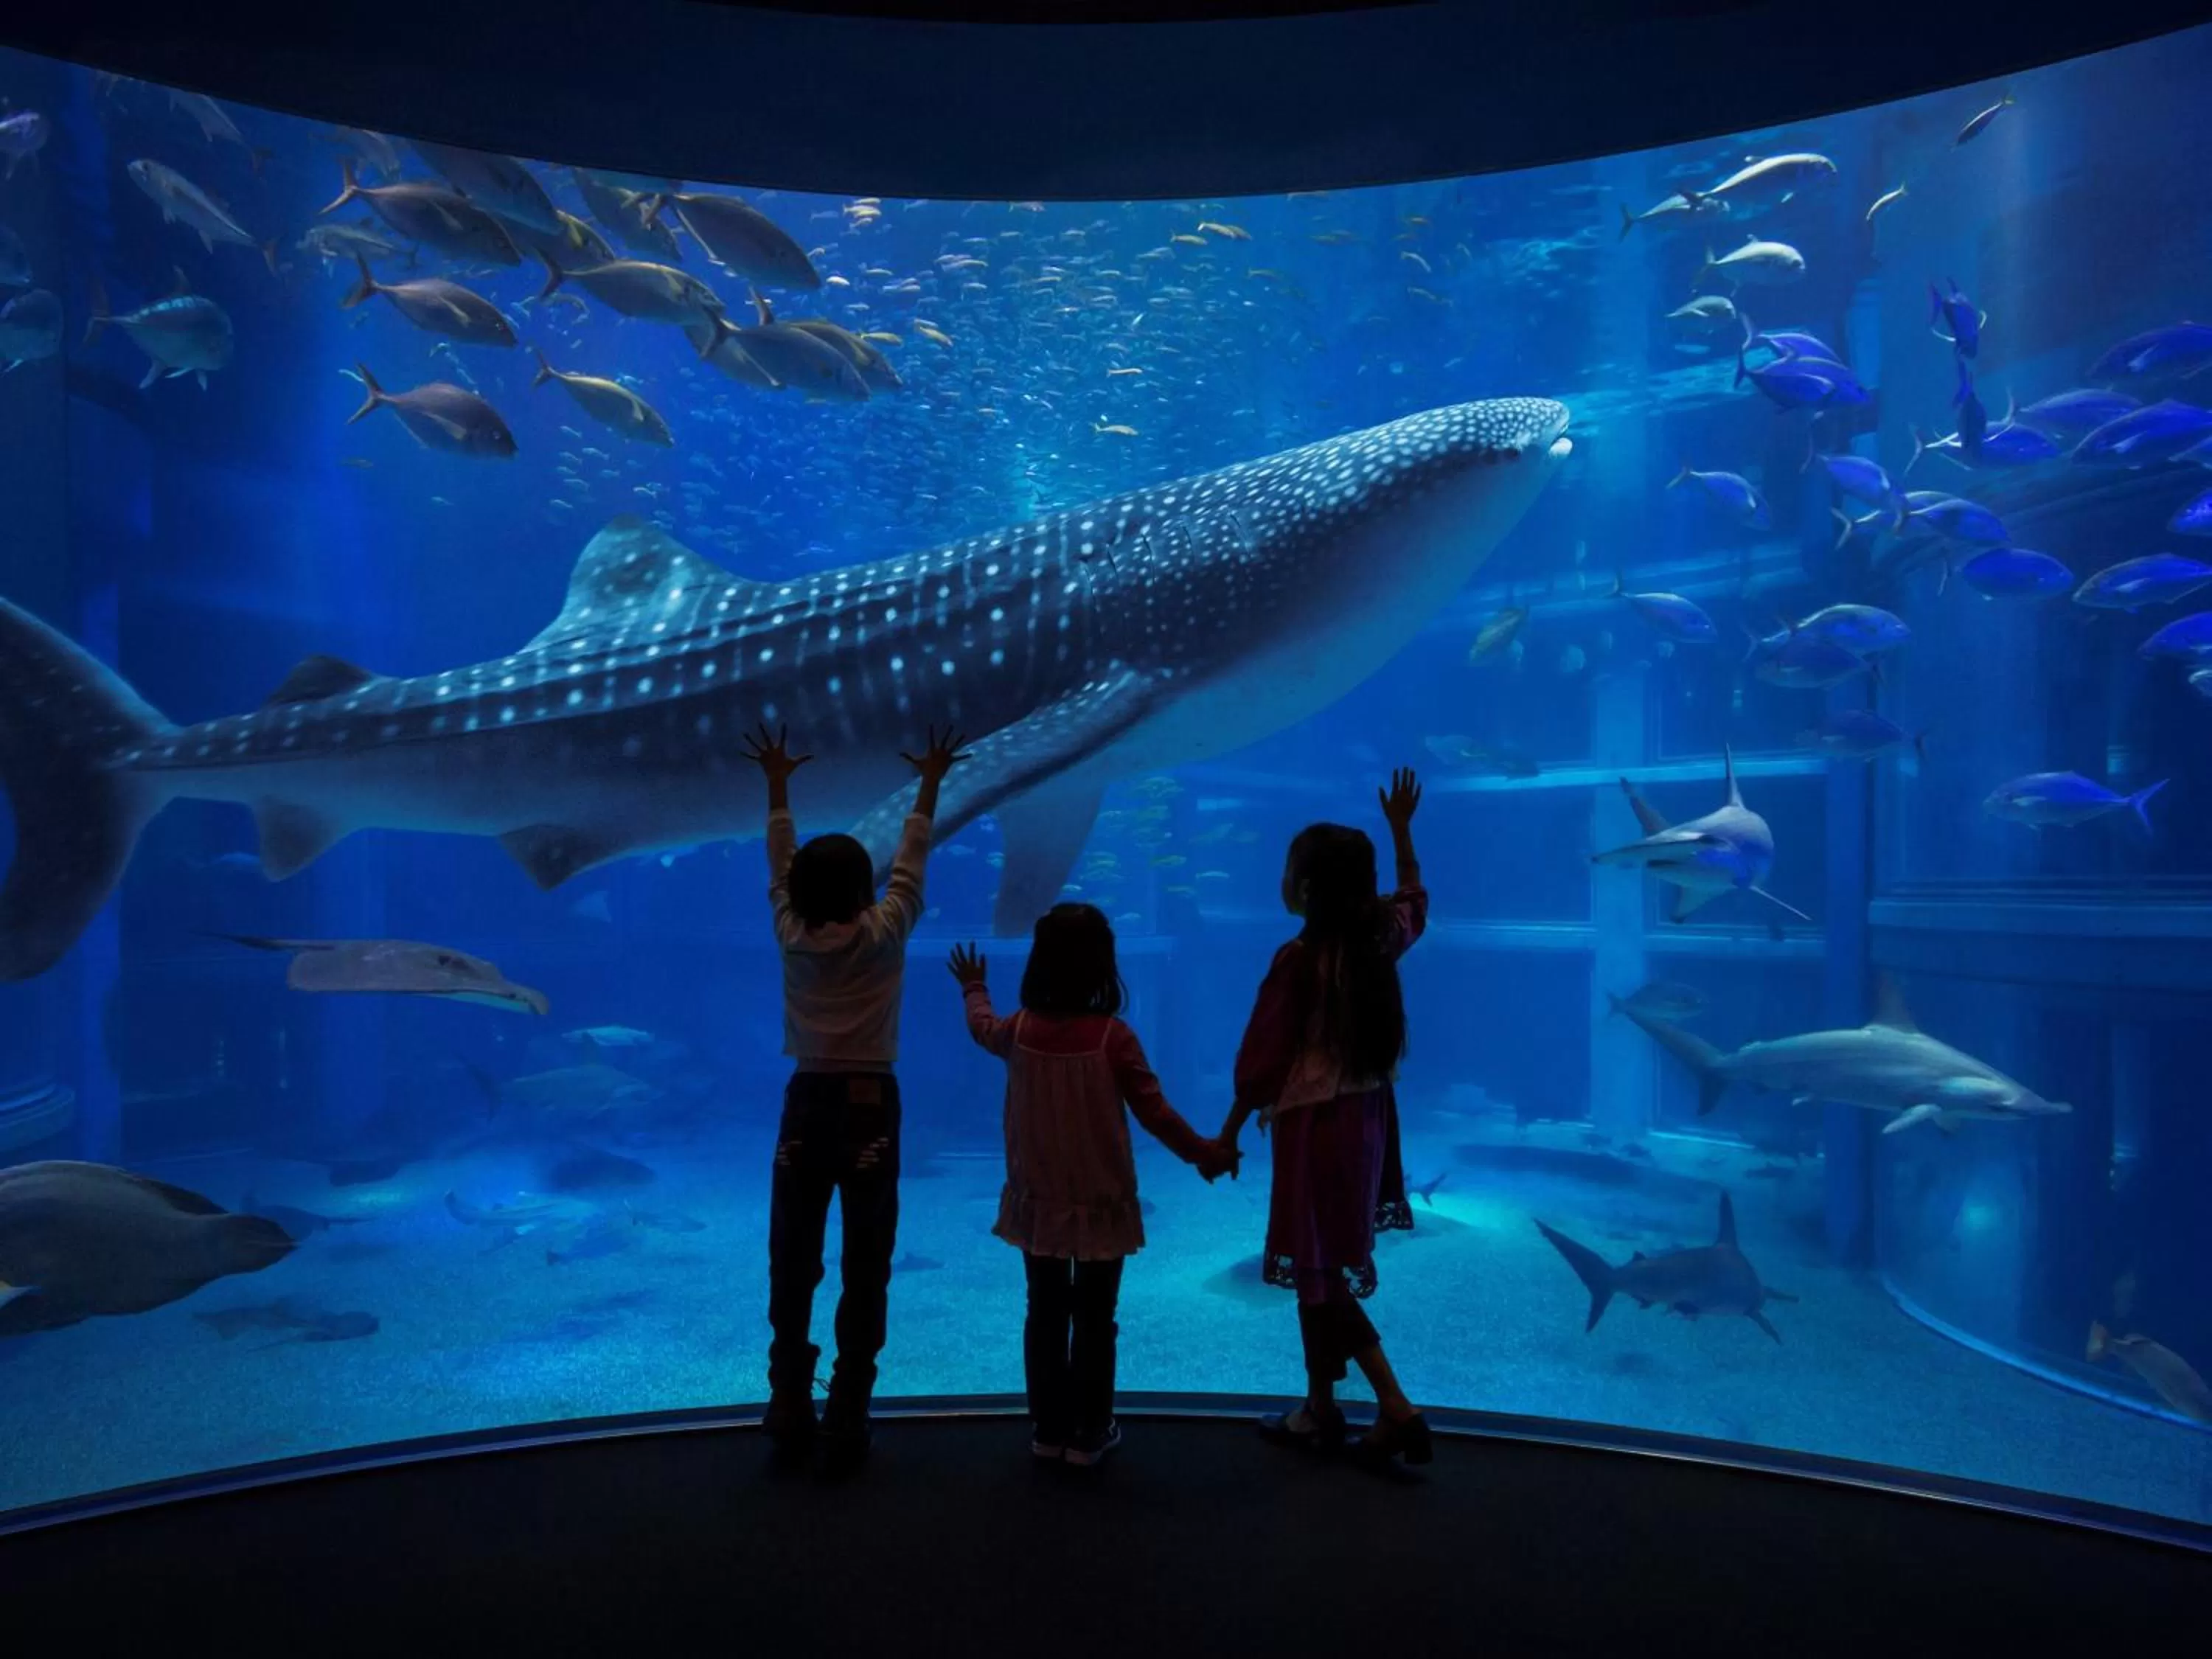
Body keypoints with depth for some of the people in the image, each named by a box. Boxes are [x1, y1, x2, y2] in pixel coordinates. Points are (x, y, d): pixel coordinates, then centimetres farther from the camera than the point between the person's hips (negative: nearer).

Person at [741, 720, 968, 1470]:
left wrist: (777, 786, 24)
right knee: (865, 1270, 4)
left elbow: (779, 863, 12)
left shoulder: (792, 936, -3)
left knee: (792, 1267, 12)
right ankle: (847, 1418, 6)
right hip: (870, 1107, -2)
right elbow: (910, 862, 3)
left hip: (806, 1106, 3)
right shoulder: (883, 935, -9)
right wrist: (930, 785, 15)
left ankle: (790, 1410, 17)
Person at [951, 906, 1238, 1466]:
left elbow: (983, 1027, 18)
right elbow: (1154, 1112, -12)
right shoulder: (1114, 1037, -18)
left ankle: (1049, 1428, 24)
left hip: (1039, 1203, 3)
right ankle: (1089, 1433, 17)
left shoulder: (1020, 1031, -7)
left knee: (1045, 1314, 15)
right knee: (1095, 1318, 9)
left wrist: (973, 989, 40)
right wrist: (1202, 1153, 4)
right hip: (1101, 1205, -3)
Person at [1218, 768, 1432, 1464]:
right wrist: (1400, 829, 30)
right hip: (1367, 1114, 8)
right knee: (1324, 1267, 17)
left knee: (1320, 1272, 4)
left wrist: (1230, 1131, -3)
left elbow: (1262, 1061, -15)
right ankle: (1321, 1406, 27)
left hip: (1316, 1123, -8)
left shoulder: (1299, 958, -20)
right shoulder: (1381, 936, -2)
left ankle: (1397, 1408, 7)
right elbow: (1413, 899, 23)